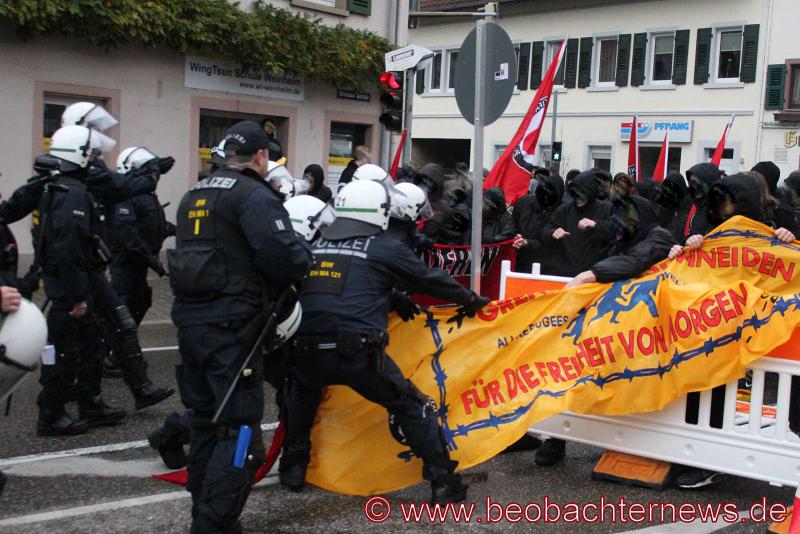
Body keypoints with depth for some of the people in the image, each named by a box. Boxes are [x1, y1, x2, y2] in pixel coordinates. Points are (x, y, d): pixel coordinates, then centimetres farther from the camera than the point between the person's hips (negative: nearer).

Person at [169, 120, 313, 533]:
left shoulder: (193, 197, 17)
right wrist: (305, 257, 0)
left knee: (206, 421, 18)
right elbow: (284, 257, -22)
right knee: (240, 428, -3)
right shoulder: (255, 196, -10)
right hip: (232, 327, -9)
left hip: (189, 320, 9)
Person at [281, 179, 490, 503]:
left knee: (303, 393, 37)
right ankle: (443, 482, 15)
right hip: (358, 353, -4)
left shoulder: (316, 245, 19)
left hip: (307, 352, 4)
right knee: (412, 406, 15)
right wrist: (471, 300, 32)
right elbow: (430, 279, 15)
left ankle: (294, 469, 35)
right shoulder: (385, 248, 6)